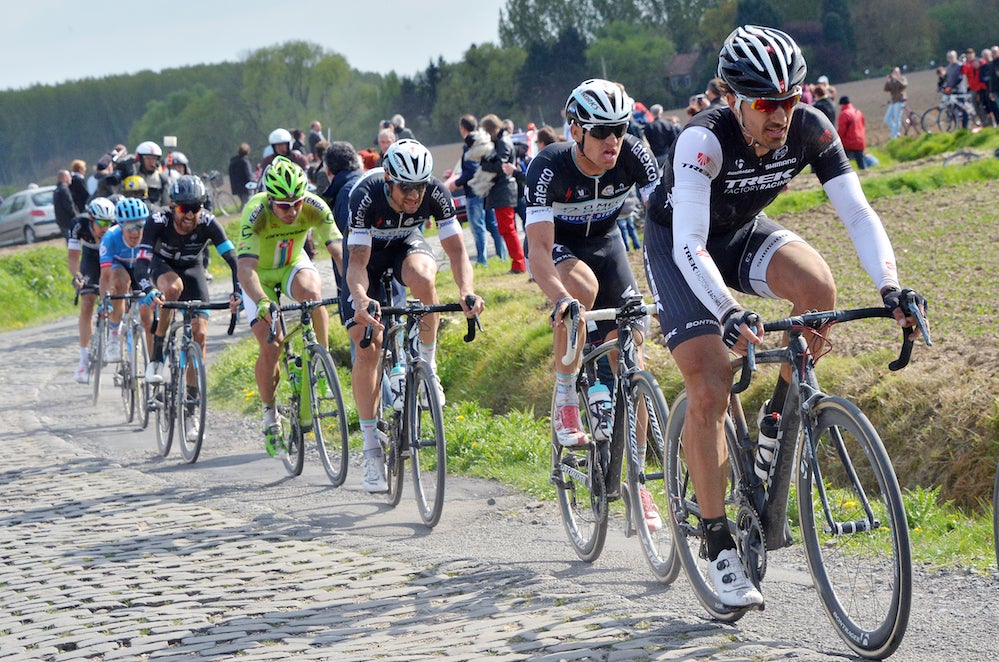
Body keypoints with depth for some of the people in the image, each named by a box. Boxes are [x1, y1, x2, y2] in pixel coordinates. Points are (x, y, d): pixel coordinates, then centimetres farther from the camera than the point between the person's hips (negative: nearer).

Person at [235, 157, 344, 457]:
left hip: (294, 264, 1)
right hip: (260, 273, -1)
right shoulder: (255, 213, -34)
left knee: (312, 294, -35)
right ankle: (270, 415, 10)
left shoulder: (315, 207, -27)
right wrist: (262, 303, -59)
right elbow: (245, 268, -42)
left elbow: (339, 251, -31)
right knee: (270, 347, -14)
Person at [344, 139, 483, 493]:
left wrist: (466, 291, -48)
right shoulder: (366, 195, -35)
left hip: (407, 244, 1)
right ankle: (371, 448, -2)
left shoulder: (435, 192, -29)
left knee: (423, 277, -37)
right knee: (367, 347, -12)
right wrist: (361, 299, -58)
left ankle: (427, 366, -14)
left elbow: (456, 248, -29)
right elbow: (357, 261, -38)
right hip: (368, 252, -1)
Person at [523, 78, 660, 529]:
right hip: (558, 245, -3)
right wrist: (560, 300, -57)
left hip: (605, 243, 3)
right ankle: (565, 400, -18)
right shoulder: (548, 167, -32)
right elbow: (539, 247, -39)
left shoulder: (633, 156, -24)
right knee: (583, 286, -38)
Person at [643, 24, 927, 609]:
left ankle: (777, 419, -6)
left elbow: (858, 211, -25)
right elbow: (689, 243, -42)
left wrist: (890, 286, -41)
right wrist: (729, 313, -58)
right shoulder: (705, 139, -35)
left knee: (818, 286, -29)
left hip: (744, 232, 4)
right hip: (679, 244, -4)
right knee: (710, 393, -16)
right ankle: (720, 546, -4)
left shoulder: (810, 129, -22)